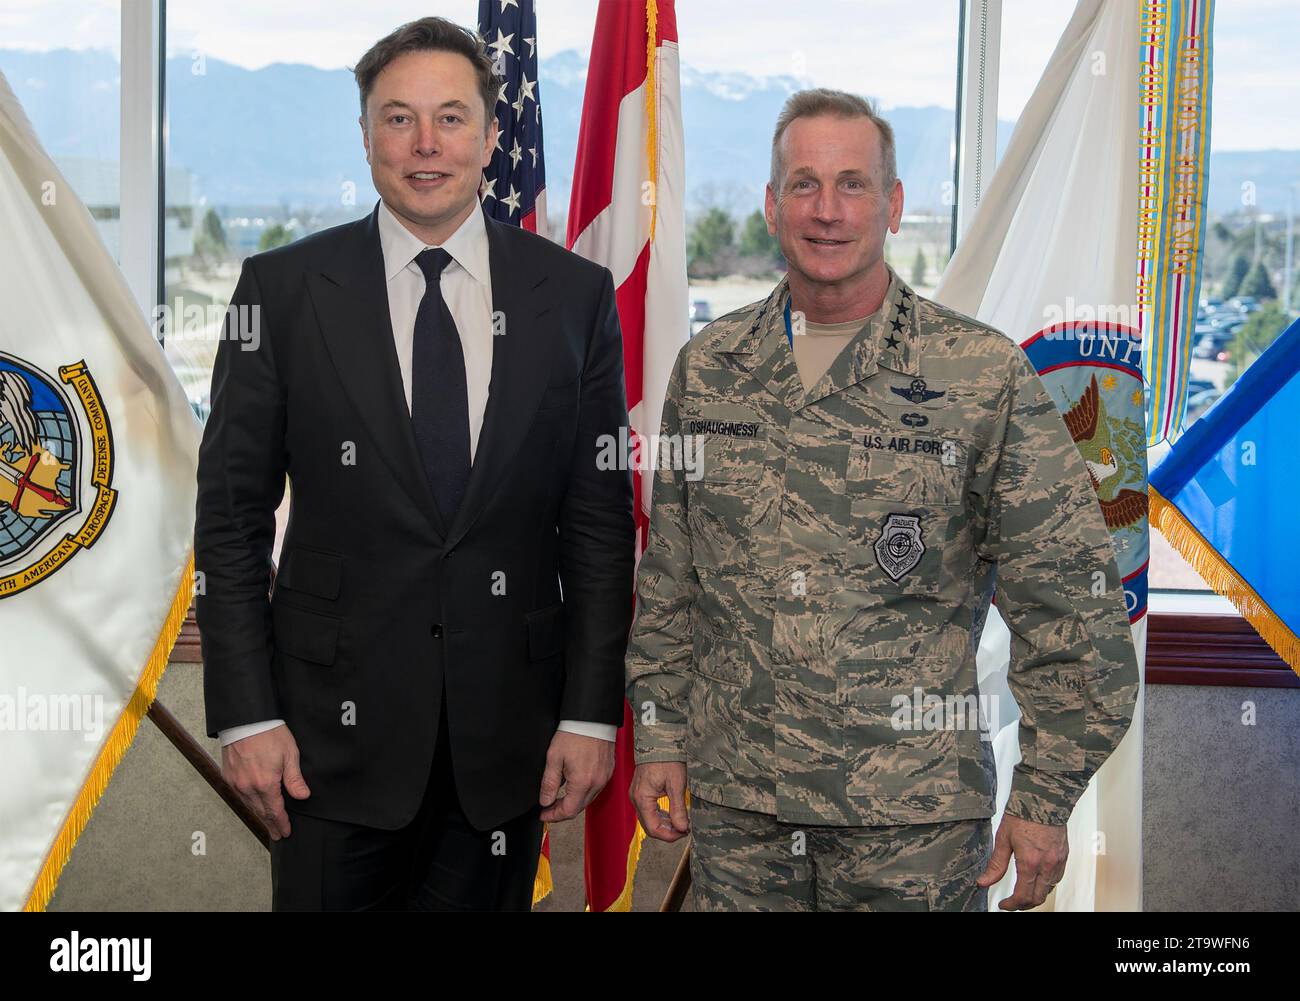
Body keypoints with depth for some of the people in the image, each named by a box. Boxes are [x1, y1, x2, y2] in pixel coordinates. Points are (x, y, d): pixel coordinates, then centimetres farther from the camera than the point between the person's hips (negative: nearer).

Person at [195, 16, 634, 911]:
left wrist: (593, 713, -2)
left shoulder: (575, 295, 2)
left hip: (507, 724, 1)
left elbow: (601, 520, 2)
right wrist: (246, 714, -5)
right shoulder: (284, 289, -1)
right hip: (337, 724, -1)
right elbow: (232, 517, 0)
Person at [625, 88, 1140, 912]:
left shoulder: (986, 375, -6)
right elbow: (668, 576, 12)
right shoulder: (707, 367, 5)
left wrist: (1045, 799, -7)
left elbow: (1071, 603, -6)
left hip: (913, 817, -3)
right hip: (734, 805, 3)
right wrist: (660, 737, 9)